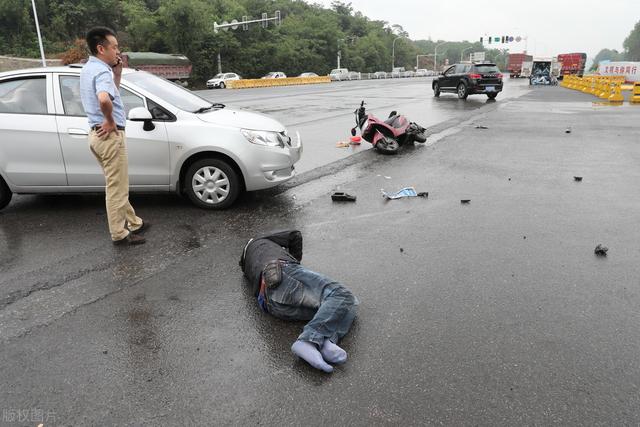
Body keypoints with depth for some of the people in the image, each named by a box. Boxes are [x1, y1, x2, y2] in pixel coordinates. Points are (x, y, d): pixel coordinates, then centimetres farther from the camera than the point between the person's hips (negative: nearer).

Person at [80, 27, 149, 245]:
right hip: (109, 135, -10)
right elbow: (104, 99, -39)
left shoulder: (89, 69, 13)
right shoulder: (102, 71, -18)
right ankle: (120, 234, 10)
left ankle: (133, 223, 30)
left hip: (97, 133, 10)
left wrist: (117, 73, 11)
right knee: (116, 187, 0)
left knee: (117, 185, 18)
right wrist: (110, 121, -22)